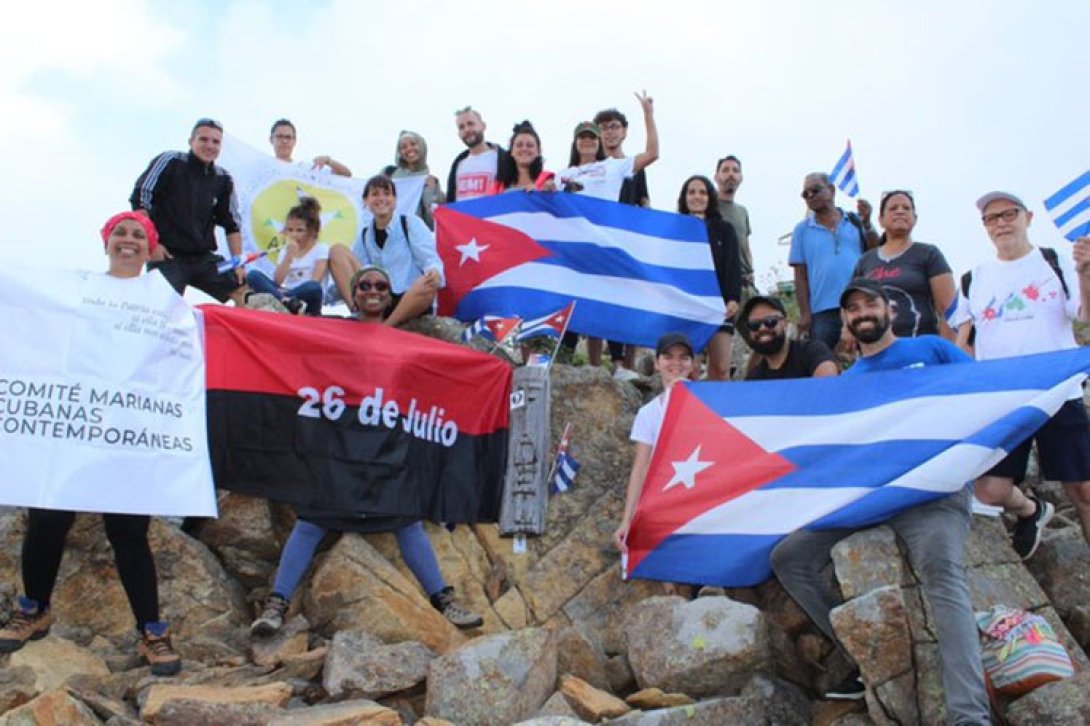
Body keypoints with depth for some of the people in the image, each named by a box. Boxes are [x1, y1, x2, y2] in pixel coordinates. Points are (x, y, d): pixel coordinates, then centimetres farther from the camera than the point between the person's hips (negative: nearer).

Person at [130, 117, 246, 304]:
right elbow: (139, 199, -6)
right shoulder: (170, 162, -4)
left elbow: (232, 223, 14)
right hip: (166, 255, -4)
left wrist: (238, 264, 5)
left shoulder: (223, 180, 9)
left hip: (204, 258, 4)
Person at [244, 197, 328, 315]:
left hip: (306, 300, -4)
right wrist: (289, 256, -9)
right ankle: (285, 301, -42)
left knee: (313, 287, -39)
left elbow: (315, 283, -10)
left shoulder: (321, 249, 4)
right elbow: (277, 281, 1)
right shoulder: (286, 251, 16)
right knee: (253, 275, -18)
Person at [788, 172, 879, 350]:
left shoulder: (856, 221, 9)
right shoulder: (802, 230, 9)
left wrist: (867, 224, -12)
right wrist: (805, 314, -1)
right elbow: (800, 276, 6)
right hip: (823, 312, 0)